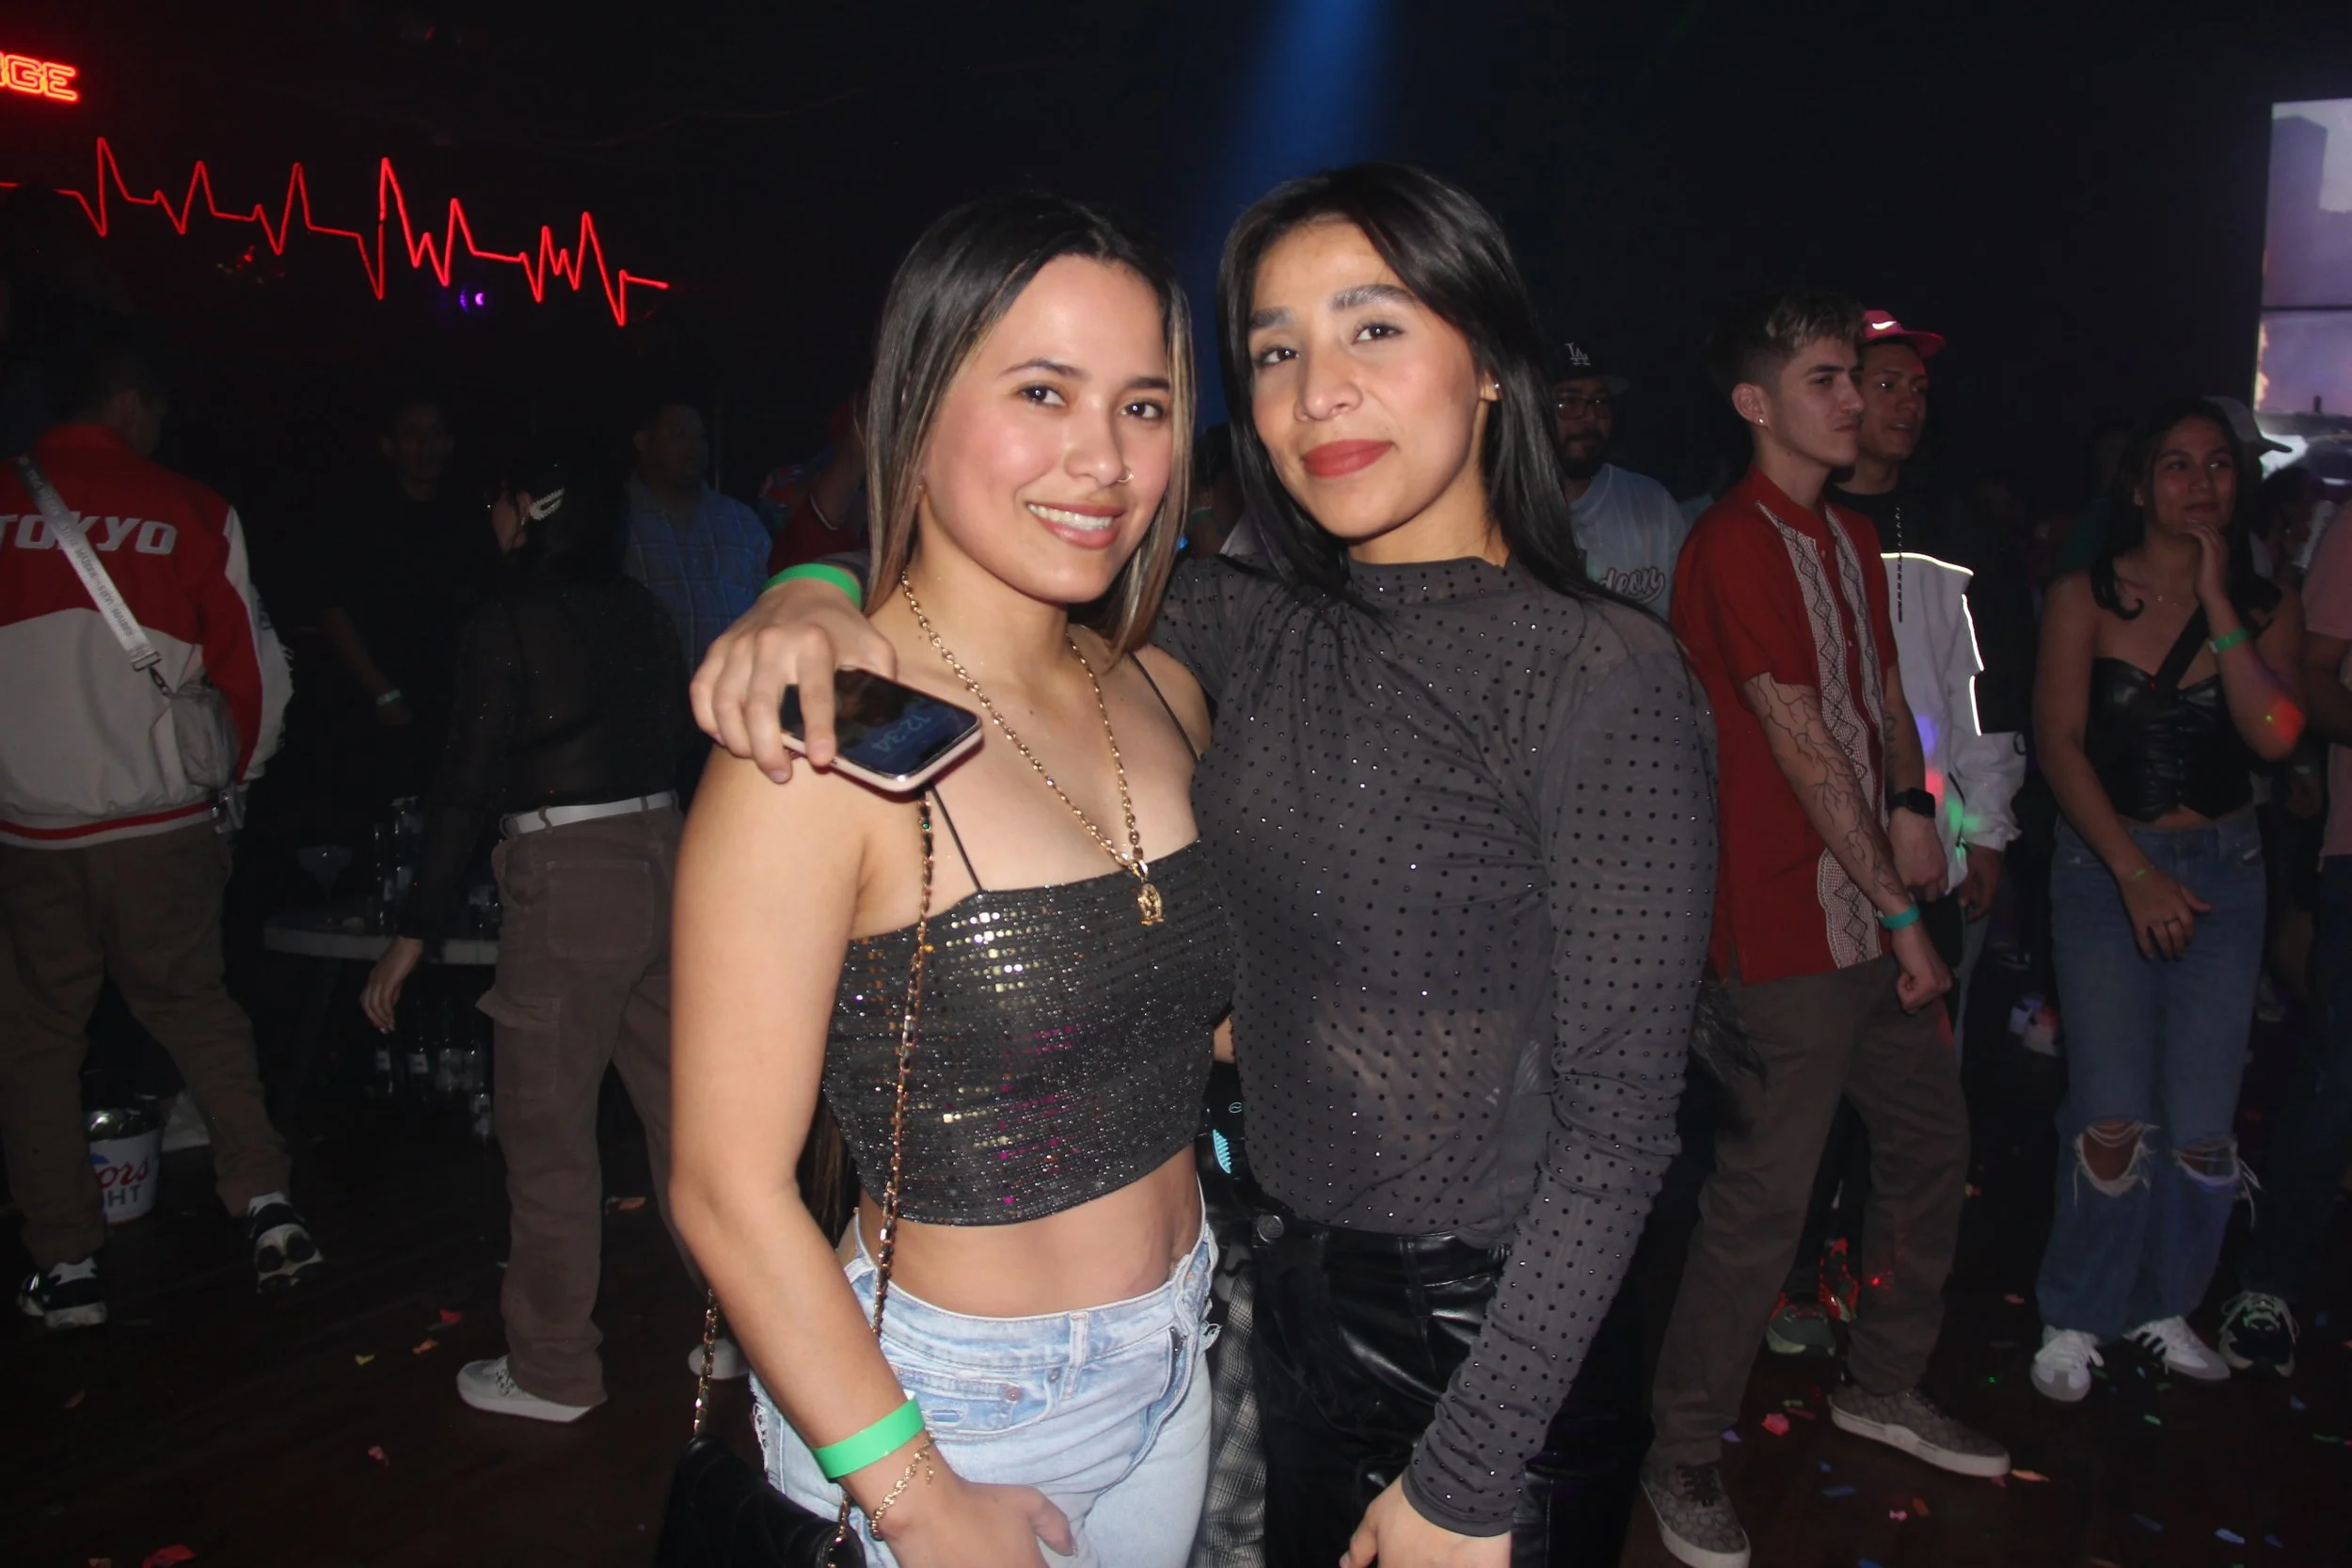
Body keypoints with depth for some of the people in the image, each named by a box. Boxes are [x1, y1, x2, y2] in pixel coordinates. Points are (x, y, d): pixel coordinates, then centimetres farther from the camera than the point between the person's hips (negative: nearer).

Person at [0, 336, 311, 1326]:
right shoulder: (193, 514, -3)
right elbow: (254, 671, 0)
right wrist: (233, 776, 17)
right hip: (161, 827, 0)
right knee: (196, 1010, 17)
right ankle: (265, 1202, 4)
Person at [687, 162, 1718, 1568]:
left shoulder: (1604, 678, -19)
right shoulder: (1261, 631, -2)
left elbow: (1618, 1125, -18)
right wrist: (819, 592, -15)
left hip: (1498, 1358, -5)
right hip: (1288, 1309, 6)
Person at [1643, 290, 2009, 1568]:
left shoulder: (1851, 539, 15)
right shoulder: (1735, 544, -15)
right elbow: (1803, 745, -17)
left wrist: (1912, 808, -1)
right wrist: (1898, 910, -13)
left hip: (1873, 913, 10)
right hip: (1788, 924, -9)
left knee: (1931, 1141, 19)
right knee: (1766, 1192, -4)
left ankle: (1882, 1387, 39)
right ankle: (1681, 1460, 13)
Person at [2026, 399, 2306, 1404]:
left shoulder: (2266, 607, 6)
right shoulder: (2086, 597, -1)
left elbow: (2275, 735, -10)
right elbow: (2059, 740, -7)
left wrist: (2216, 598, -11)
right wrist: (2136, 871, -13)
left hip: (2222, 869, 3)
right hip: (2102, 864, -2)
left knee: (2203, 1126, 0)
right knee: (2117, 1118, -9)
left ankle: (2165, 1304, 24)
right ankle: (2075, 1318, 11)